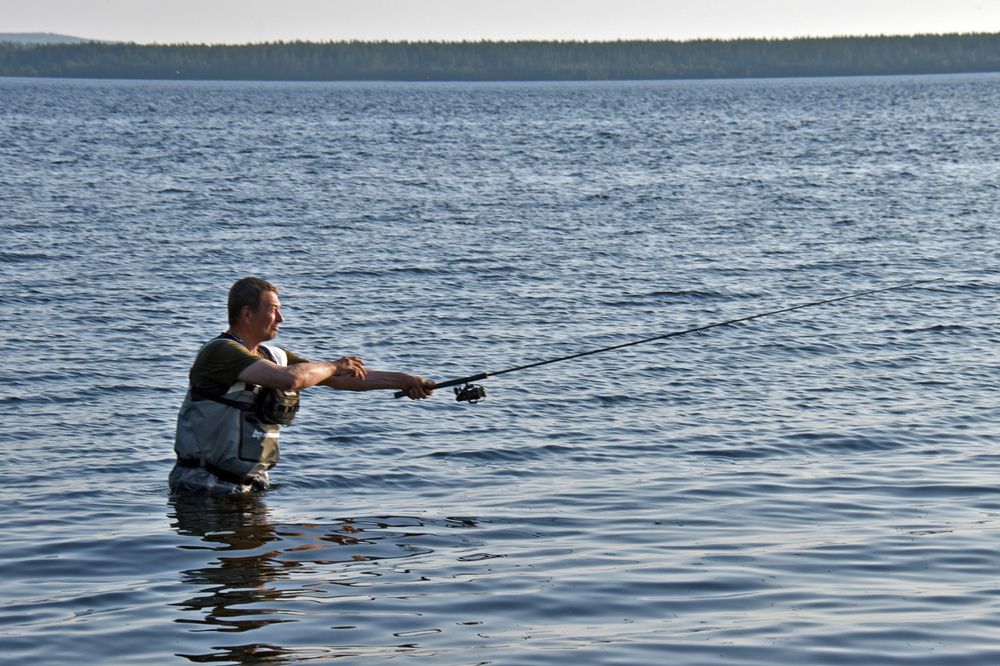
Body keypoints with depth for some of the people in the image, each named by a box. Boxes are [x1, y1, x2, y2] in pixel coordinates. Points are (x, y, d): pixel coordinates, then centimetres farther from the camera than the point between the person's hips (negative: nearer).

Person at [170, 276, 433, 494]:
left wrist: (402, 380, 11)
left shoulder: (272, 357, 12)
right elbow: (290, 378, -29)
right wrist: (334, 366, -10)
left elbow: (342, 379, 16)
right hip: (205, 486, -8)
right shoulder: (221, 352, -16)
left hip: (249, 484, 8)